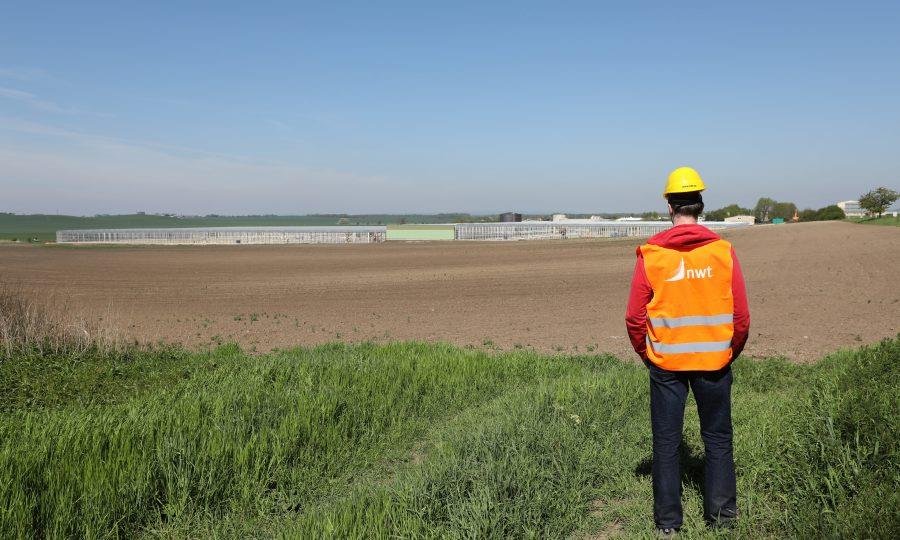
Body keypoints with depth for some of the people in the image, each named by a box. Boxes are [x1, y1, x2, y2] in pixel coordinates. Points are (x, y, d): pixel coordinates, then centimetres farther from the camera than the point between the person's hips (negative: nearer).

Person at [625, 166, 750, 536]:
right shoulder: (723, 251, -7)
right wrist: (729, 353, 14)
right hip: (714, 362, 1)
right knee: (718, 438, 16)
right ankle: (722, 514, 24)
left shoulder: (650, 254, -8)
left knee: (666, 442, 10)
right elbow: (741, 317, -4)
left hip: (665, 364, 0)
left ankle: (668, 521, 18)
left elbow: (635, 318, -7)